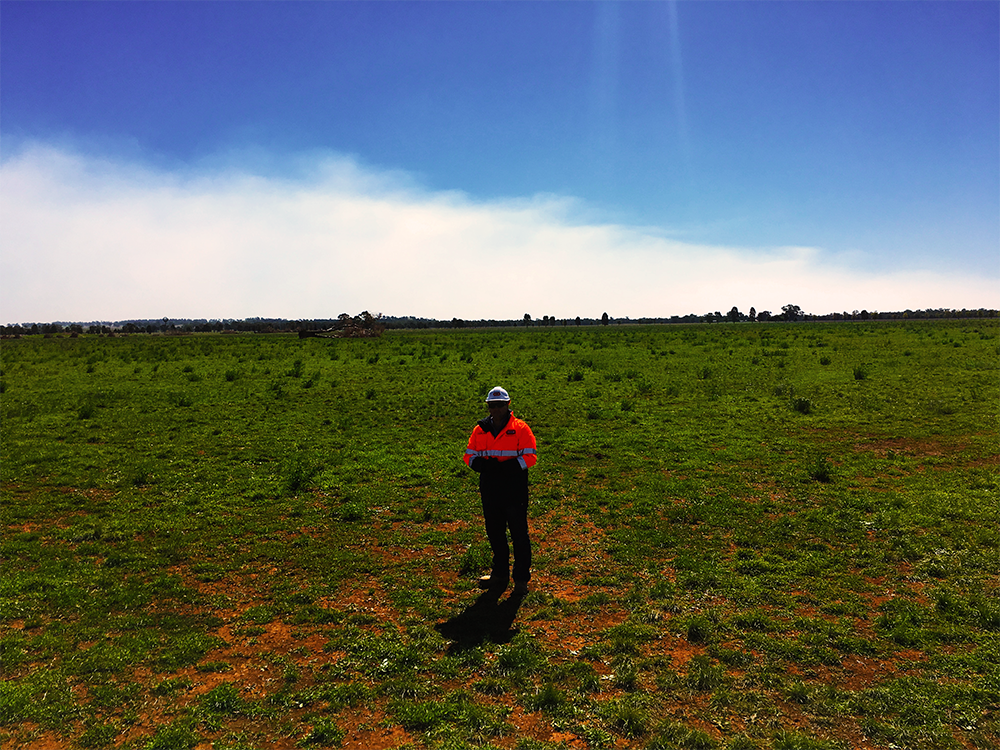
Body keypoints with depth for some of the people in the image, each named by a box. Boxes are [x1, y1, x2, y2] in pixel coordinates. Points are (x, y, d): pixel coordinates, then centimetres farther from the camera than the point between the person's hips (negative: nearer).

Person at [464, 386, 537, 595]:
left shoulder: (520, 428, -5)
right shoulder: (480, 430, 8)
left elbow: (530, 457, -11)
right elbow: (469, 455, 8)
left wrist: (506, 467, -23)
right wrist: (484, 465, -14)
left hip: (515, 490, -4)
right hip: (489, 490, 5)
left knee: (519, 534, 2)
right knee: (494, 532, 14)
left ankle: (521, 578, 15)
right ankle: (500, 574, 29)